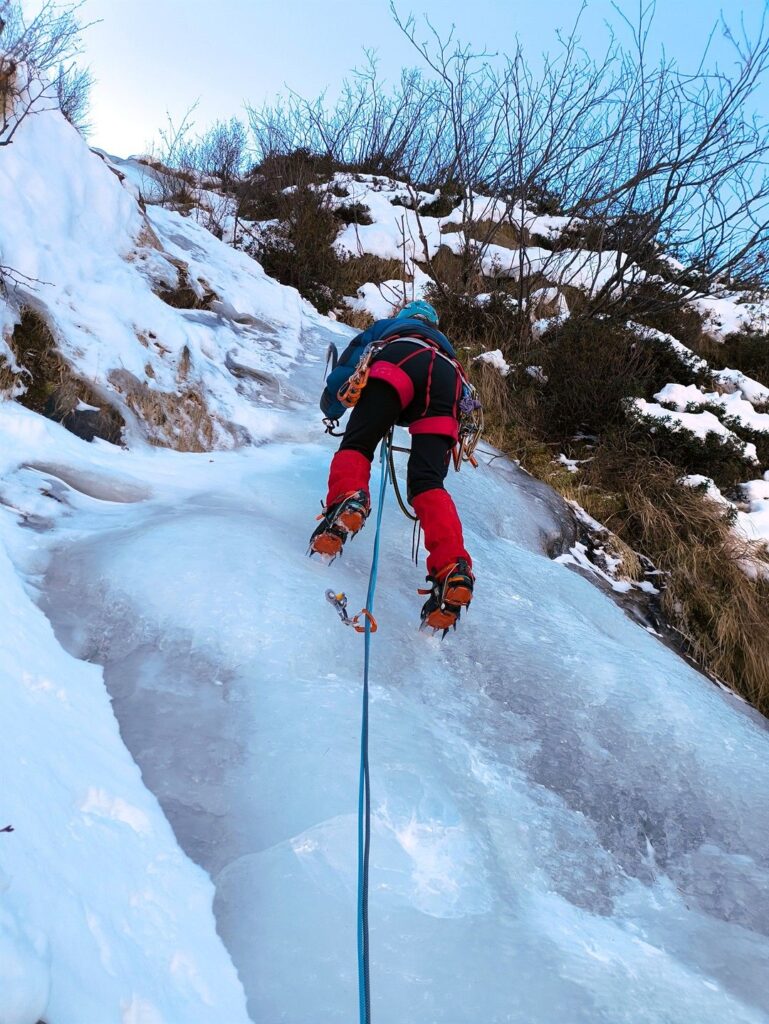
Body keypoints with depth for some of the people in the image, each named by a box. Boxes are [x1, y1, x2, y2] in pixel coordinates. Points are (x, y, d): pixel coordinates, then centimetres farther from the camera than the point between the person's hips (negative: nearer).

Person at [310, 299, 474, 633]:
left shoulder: (385, 327, 40)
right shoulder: (444, 343, 48)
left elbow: (344, 370, 31)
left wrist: (332, 411, 49)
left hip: (399, 361, -2)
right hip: (448, 376, 3)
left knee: (356, 445, -5)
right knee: (428, 482, -8)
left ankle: (347, 500, -41)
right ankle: (453, 570, -30)